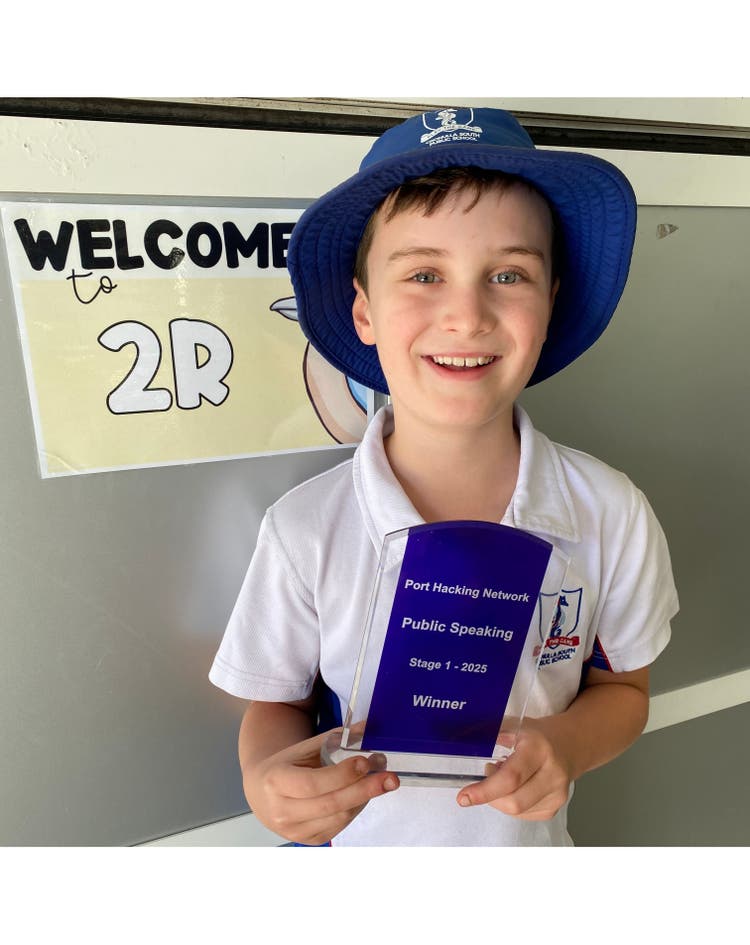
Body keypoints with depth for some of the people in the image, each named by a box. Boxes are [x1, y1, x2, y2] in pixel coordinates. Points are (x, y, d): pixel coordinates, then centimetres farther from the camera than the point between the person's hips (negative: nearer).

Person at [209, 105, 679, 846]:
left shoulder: (612, 515, -19)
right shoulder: (303, 531, -23)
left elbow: (622, 687, -5)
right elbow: (276, 707, -10)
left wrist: (569, 744, -24)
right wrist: (266, 779, -30)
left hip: (527, 840, 2)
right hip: (357, 841, -1)